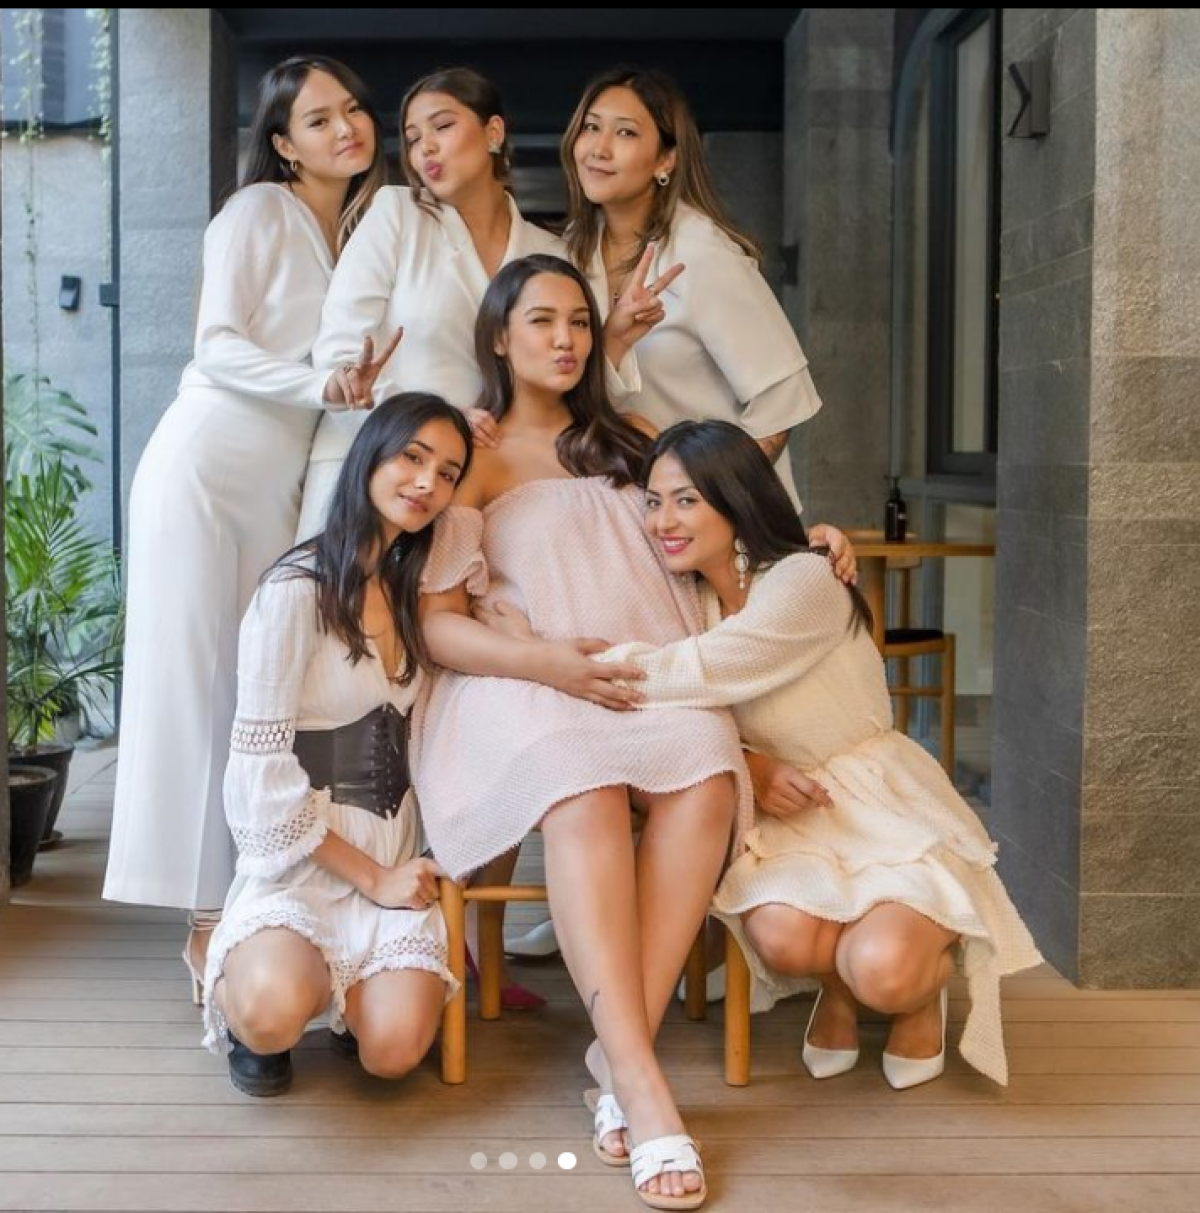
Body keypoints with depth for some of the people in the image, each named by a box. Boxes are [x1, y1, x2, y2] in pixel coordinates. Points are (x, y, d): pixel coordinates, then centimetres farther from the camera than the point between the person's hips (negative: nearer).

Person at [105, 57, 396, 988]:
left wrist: (357, 388, -2)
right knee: (203, 683, -6)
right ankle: (208, 919, -4)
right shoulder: (260, 211, -2)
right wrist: (320, 386, -24)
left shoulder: (371, 229, 17)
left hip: (290, 485, 6)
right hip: (207, 467, -6)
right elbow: (218, 346, -10)